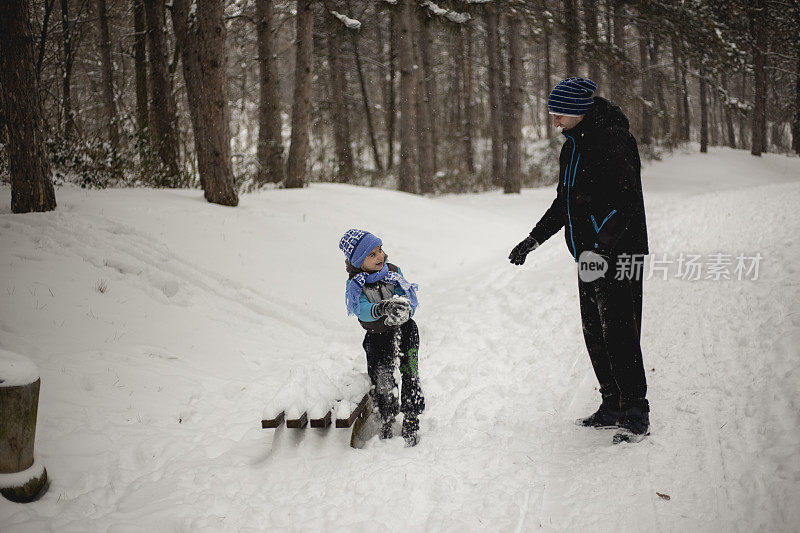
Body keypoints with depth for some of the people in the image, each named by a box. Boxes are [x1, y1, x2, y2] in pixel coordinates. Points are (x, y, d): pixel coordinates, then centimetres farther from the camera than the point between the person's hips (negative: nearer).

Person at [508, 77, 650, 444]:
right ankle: (612, 406, 21)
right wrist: (534, 240, 19)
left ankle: (636, 414, -1)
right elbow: (565, 202, 24)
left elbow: (625, 201, -23)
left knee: (619, 332, -9)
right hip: (590, 256, 9)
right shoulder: (574, 145, 15)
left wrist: (600, 248, -30)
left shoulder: (612, 139, -15)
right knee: (594, 332, 11)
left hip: (617, 256, -9)